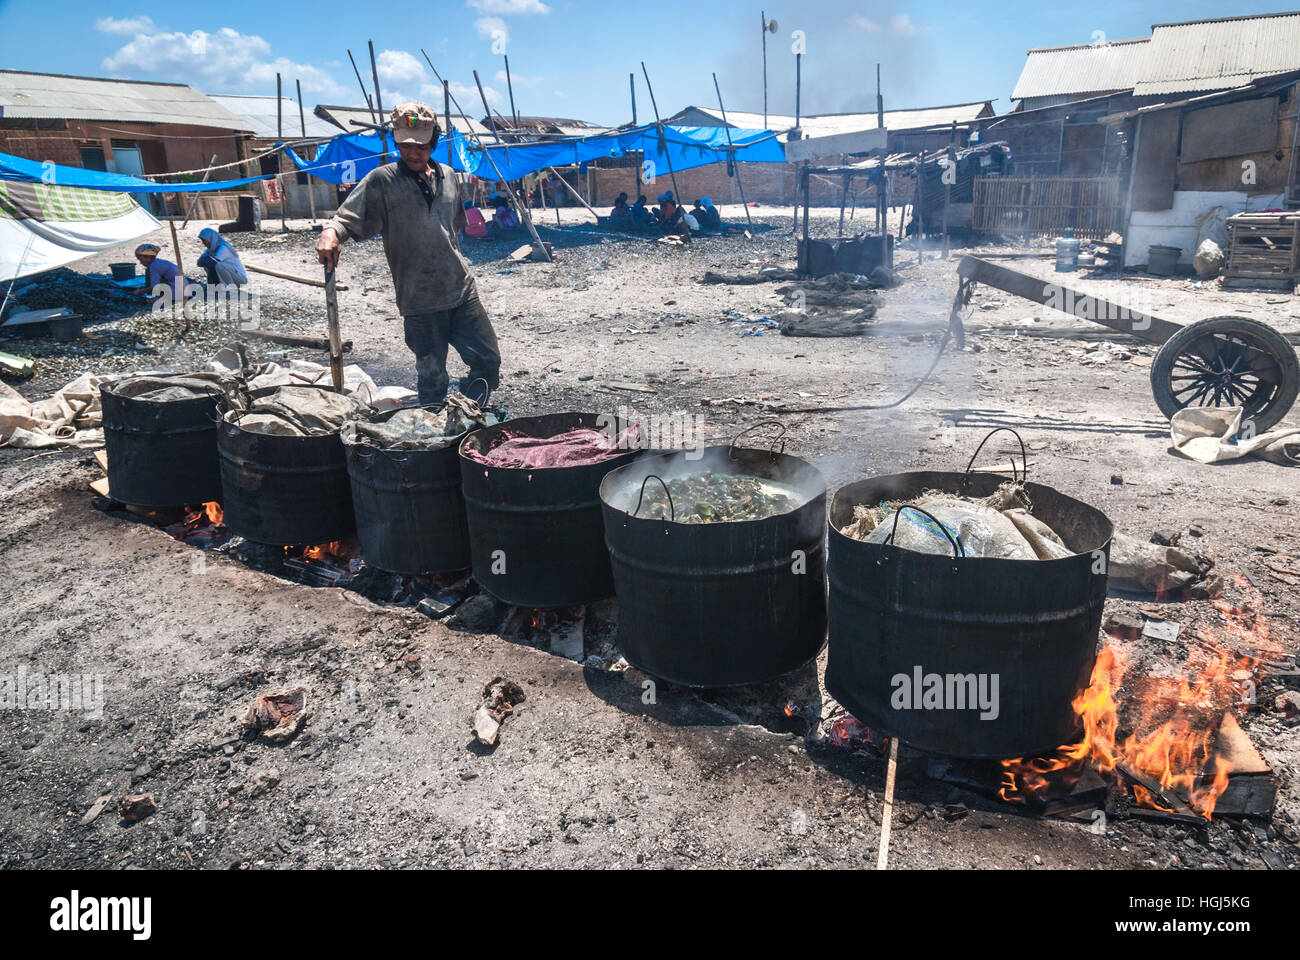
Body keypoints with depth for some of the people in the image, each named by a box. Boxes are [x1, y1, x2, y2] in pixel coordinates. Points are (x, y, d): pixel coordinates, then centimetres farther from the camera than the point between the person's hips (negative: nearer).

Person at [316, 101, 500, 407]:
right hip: (419, 300, -4)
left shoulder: (446, 176, 10)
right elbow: (349, 218, -13)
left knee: (488, 360, 5)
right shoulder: (381, 181, -5)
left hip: (462, 290, 4)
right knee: (431, 378, 3)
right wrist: (331, 232, -35)